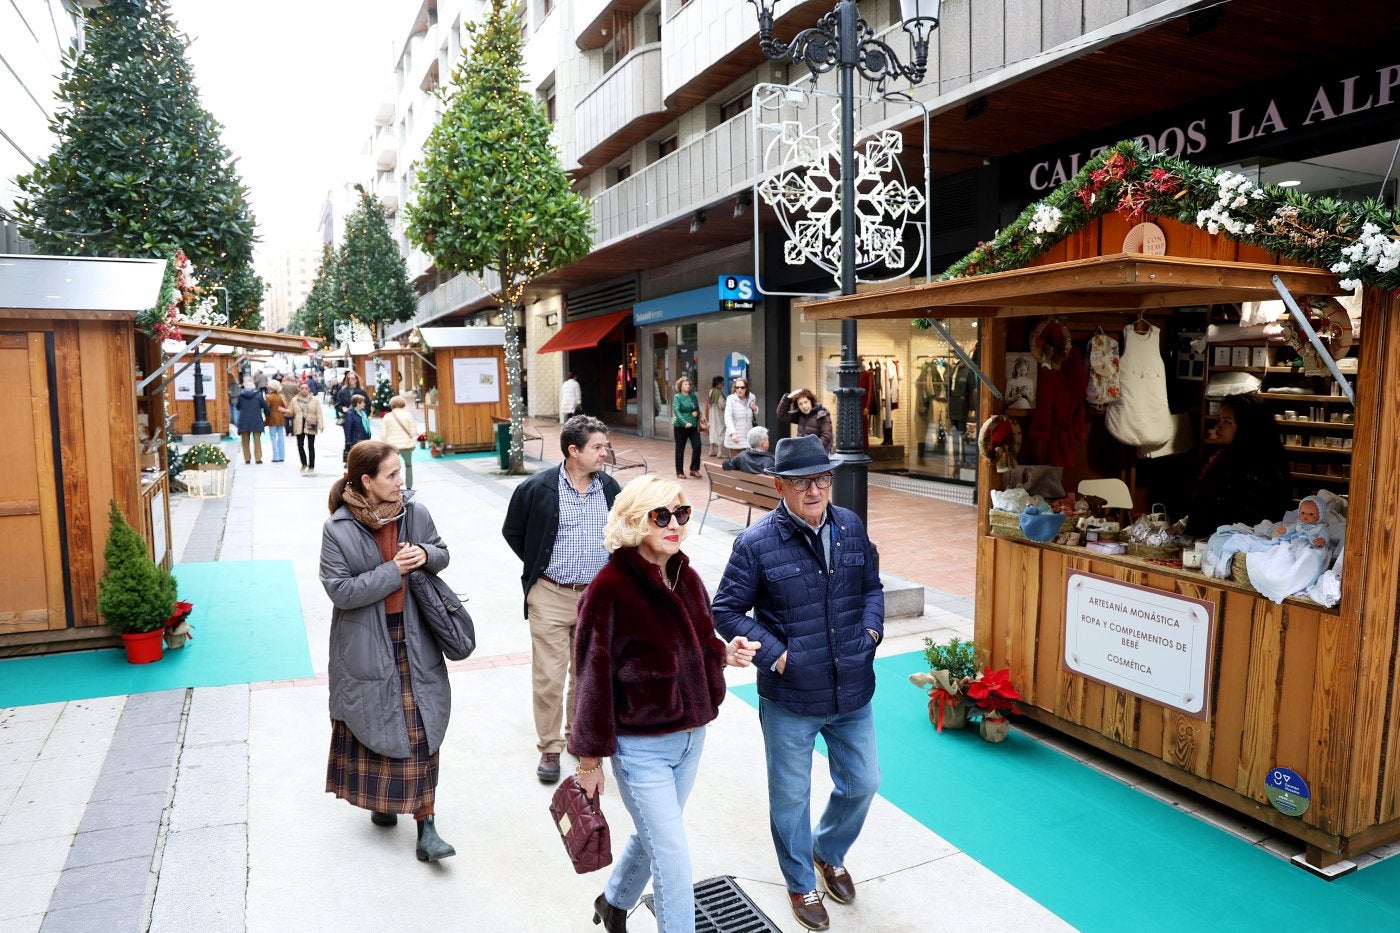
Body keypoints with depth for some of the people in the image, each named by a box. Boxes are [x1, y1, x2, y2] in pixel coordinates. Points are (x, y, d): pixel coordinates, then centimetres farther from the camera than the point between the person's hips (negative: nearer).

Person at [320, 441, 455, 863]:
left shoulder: (415, 512, -5)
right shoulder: (338, 529, -14)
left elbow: (441, 553, 9)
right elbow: (341, 591, -16)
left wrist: (425, 555, -13)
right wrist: (393, 570, -21)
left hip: (414, 640, 2)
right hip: (366, 645, -2)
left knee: (420, 733, 2)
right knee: (373, 724, 16)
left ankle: (426, 826, 10)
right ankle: (379, 798, 42)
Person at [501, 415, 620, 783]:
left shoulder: (610, 488, 1)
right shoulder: (538, 487, -10)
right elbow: (512, 532, 3)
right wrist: (537, 565, 2)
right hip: (551, 597, -3)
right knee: (549, 677, 2)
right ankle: (550, 748, 19)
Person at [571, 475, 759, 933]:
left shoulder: (686, 578, -1)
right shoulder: (609, 589, -21)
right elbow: (594, 679, -16)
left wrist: (727, 653, -9)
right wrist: (590, 761, -10)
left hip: (691, 739, 7)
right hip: (640, 748, -7)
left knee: (653, 836, 26)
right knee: (674, 862, 0)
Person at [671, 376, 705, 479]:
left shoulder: (693, 396, 9)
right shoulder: (677, 397, -6)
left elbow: (697, 409, 20)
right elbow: (676, 411, -18)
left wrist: (697, 413, -5)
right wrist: (685, 422, -30)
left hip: (693, 426, 4)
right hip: (680, 426, -4)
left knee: (697, 446, -8)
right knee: (680, 449, 5)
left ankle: (694, 469, 6)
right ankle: (679, 472, 16)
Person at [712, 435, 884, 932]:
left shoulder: (852, 527, -2)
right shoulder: (757, 543, -17)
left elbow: (871, 587, 13)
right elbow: (726, 611, -10)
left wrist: (871, 629, -2)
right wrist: (774, 654, -15)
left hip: (852, 691, 4)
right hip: (790, 698, -4)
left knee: (862, 783, 20)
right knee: (791, 797, 14)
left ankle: (829, 853, 50)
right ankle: (801, 884, 41)